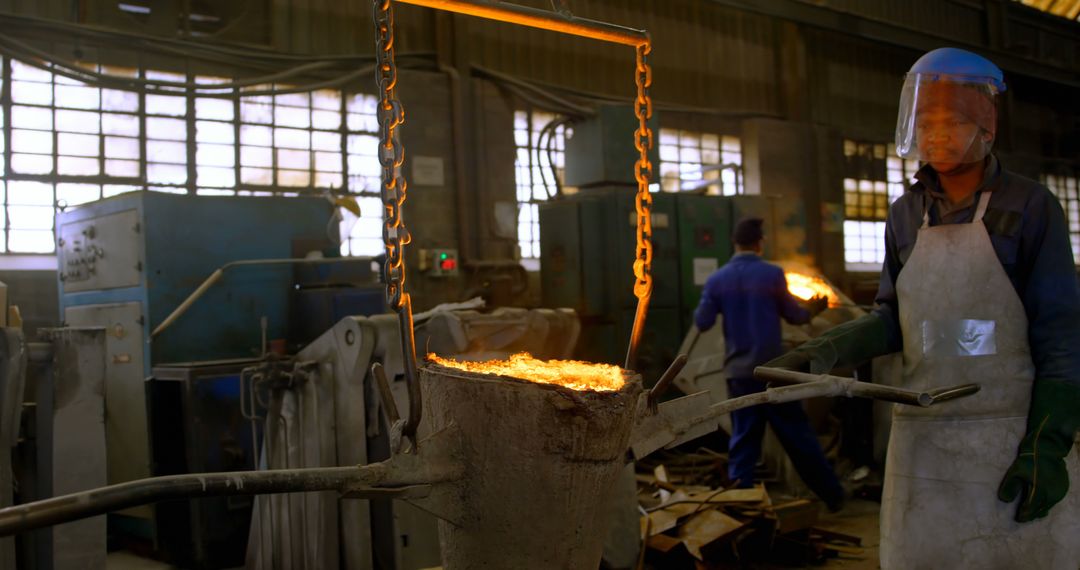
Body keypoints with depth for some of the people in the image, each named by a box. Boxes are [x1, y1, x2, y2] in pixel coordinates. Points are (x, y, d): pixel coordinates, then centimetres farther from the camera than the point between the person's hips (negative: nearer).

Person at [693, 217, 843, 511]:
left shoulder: (716, 280, -2)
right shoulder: (773, 274, -7)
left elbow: (702, 323, 1)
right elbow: (794, 316, 2)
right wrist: (813, 310, 23)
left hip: (738, 372, 2)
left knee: (743, 440, 8)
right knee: (798, 435, 7)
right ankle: (833, 495, 17)